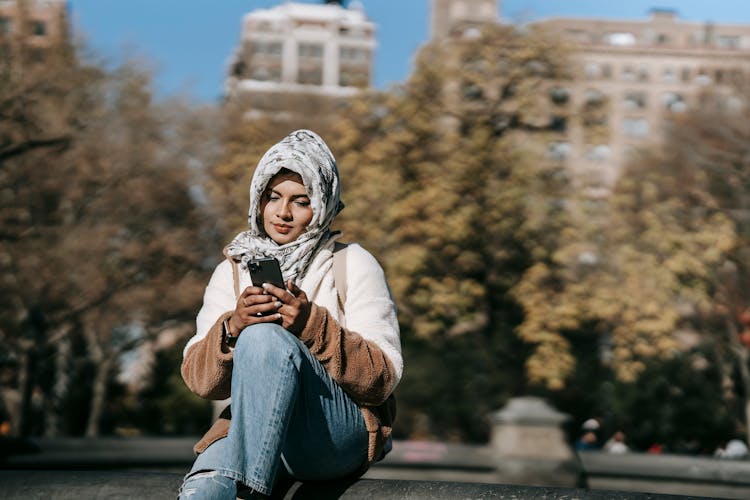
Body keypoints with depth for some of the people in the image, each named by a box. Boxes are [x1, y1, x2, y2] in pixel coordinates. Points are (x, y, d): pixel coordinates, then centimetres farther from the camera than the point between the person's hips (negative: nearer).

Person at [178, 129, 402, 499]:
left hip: (340, 434, 0)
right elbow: (198, 379, 4)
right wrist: (233, 327, -16)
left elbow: (383, 378, -4)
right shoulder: (232, 270, 14)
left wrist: (314, 326, -18)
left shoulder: (353, 265, 5)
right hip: (250, 427, 1)